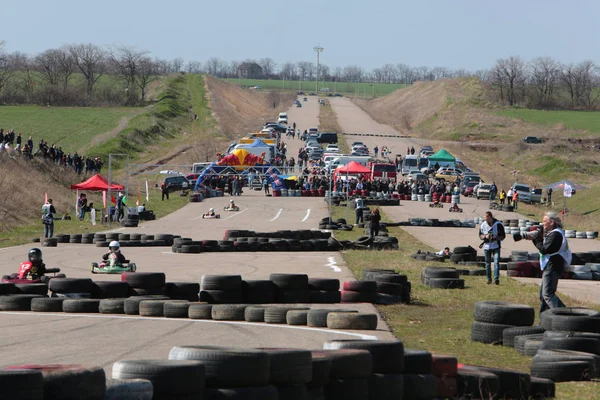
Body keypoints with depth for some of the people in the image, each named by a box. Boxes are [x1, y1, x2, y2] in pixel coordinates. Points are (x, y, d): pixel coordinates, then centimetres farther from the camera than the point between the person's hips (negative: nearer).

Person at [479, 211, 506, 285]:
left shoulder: (498, 224, -9)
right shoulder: (483, 225, -1)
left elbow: (503, 236, -4)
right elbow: (480, 235, 9)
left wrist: (495, 237, -23)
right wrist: (485, 236, -14)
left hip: (496, 247, -3)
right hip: (486, 247, 3)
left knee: (496, 262, -17)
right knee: (488, 264, 10)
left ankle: (496, 279, -22)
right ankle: (489, 279, 24)